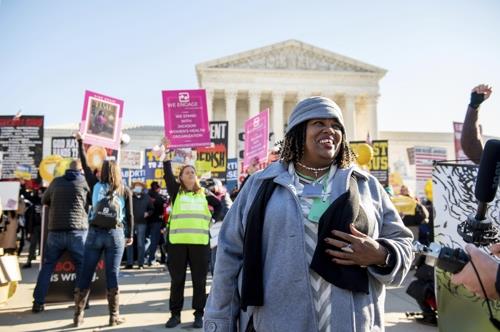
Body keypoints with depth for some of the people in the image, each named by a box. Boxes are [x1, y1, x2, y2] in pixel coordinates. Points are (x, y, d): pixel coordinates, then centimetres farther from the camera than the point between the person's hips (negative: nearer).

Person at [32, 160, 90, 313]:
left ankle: (38, 302, 13)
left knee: (47, 266, 14)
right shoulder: (85, 182, 1)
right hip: (77, 231, -2)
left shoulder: (56, 182, 8)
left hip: (55, 231, 2)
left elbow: (44, 201, 22)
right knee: (82, 266, 10)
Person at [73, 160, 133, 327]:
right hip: (115, 234, -1)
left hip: (95, 233, 1)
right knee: (112, 274, 2)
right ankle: (114, 315, 8)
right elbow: (130, 215, 3)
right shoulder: (125, 191, 4)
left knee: (86, 274, 7)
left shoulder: (96, 186, 5)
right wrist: (130, 235, 12)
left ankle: (78, 315, 14)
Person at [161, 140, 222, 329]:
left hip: (200, 242, 1)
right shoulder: (176, 191, 9)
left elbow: (220, 206, 21)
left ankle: (199, 315, 16)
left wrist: (210, 220, 10)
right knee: (177, 280, 7)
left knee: (199, 280, 5)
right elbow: (168, 174, -5)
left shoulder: (204, 194, 13)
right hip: (177, 241, -1)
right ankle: (175, 314, 19)